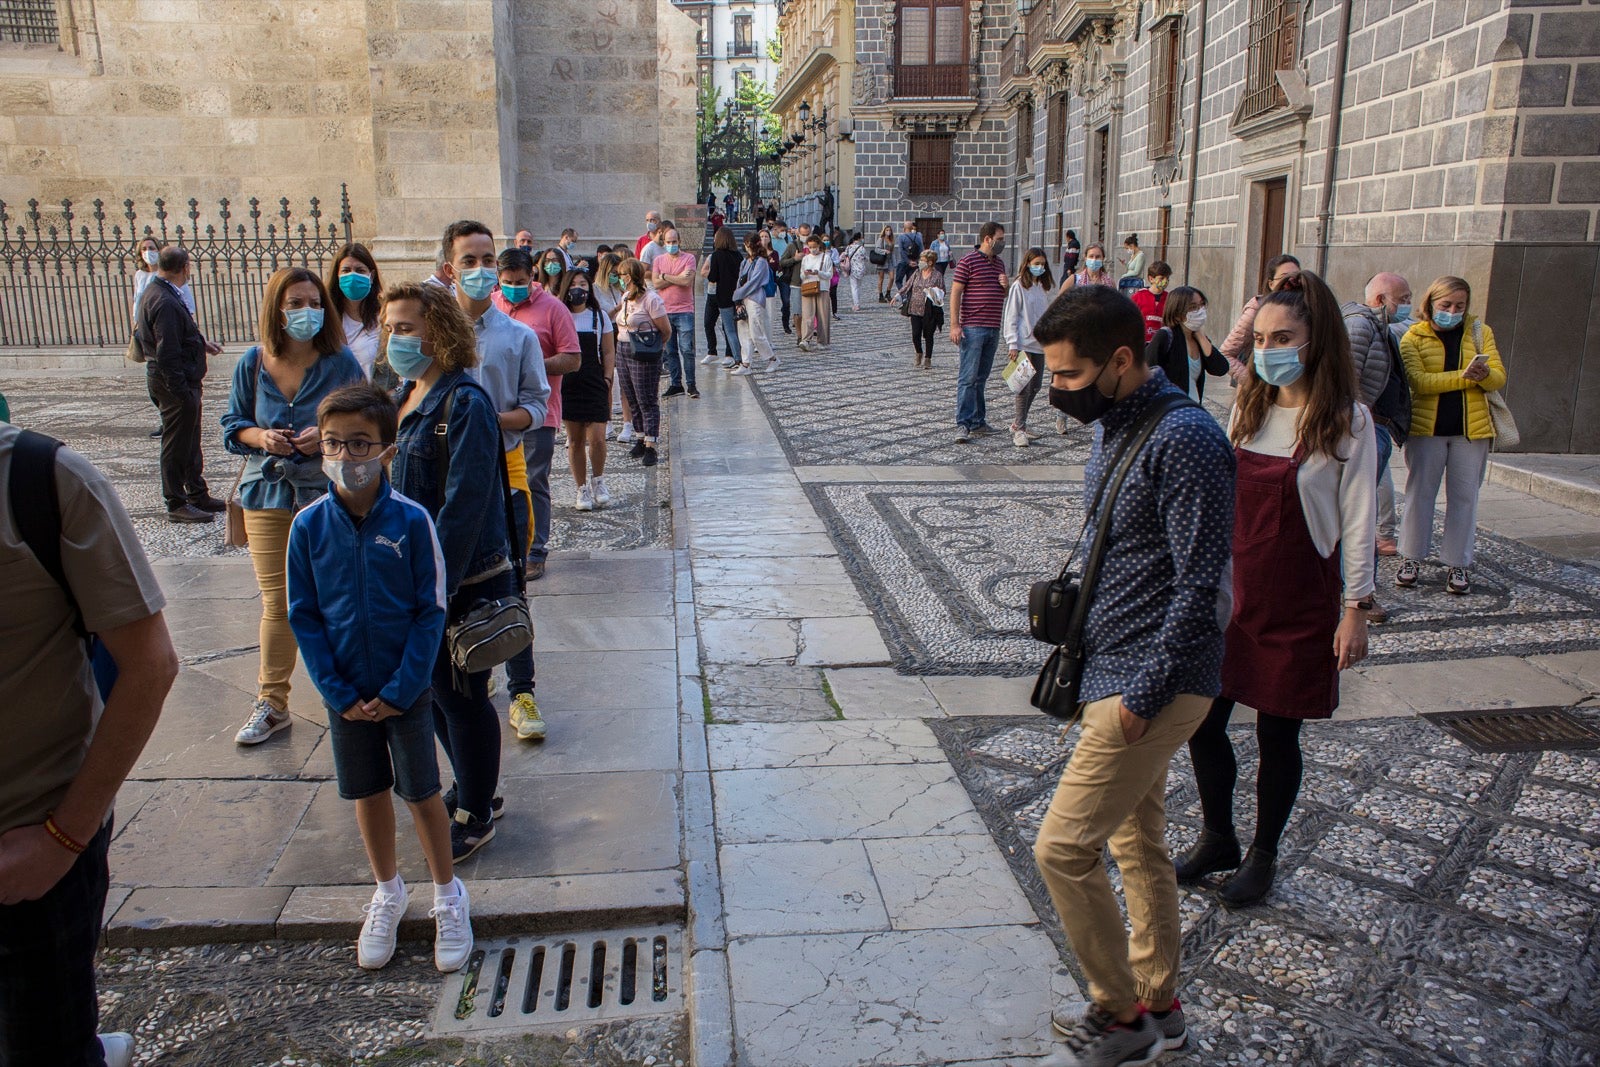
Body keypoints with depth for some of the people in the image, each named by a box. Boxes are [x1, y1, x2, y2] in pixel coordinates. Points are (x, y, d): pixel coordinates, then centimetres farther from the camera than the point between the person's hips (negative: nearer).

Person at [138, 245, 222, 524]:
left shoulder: (154, 294, 13)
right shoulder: (165, 303, -21)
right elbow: (167, 354, -25)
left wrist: (199, 341, 25)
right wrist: (182, 391, -24)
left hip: (181, 383, 11)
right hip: (177, 384, -11)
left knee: (190, 444, 19)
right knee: (176, 445, -2)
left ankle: (198, 495, 30)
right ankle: (177, 505, 7)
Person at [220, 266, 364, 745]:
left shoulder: (341, 363, -5)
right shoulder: (253, 364, 2)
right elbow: (233, 426, 11)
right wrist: (260, 437, -10)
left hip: (328, 494, -2)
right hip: (268, 494, 2)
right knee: (276, 602, 6)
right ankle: (271, 704, 20)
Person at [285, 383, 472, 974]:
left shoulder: (411, 521, -14)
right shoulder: (309, 526, -7)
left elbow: (431, 612, -10)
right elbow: (304, 617, -2)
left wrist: (399, 692, -13)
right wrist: (338, 692, -7)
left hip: (406, 689, -2)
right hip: (346, 694, 3)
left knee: (422, 792, 7)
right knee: (368, 793, 16)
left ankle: (448, 895, 27)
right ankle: (387, 892, 37)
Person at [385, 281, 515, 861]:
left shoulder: (465, 404, -19)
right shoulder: (405, 396, 9)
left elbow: (463, 505, -24)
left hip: (465, 580, -9)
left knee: (460, 696, 5)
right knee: (432, 689, 19)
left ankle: (475, 816, 24)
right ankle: (472, 790, 39)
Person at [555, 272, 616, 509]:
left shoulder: (600, 317, 5)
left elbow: (608, 352, 7)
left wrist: (608, 379, -3)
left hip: (595, 385, 0)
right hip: (567, 385, 1)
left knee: (597, 438, -10)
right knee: (575, 441, 5)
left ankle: (599, 481, 16)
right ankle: (582, 489, 17)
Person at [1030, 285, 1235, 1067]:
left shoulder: (1184, 439, -20)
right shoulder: (1114, 427, 8)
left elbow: (1199, 581, -22)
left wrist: (1145, 691, -20)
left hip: (1150, 684, -10)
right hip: (1113, 675, 10)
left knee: (1062, 849, -4)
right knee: (1137, 843, 19)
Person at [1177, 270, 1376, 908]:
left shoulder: (1347, 421, -10)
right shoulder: (1248, 407, 5)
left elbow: (1357, 521, -8)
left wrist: (1355, 610, -9)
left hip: (1298, 602, -5)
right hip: (1230, 588, 5)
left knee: (1277, 733, 8)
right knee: (1202, 721, 8)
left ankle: (1262, 855, 29)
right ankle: (1218, 840, 30)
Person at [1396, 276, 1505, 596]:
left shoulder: (1480, 332, 7)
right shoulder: (1414, 337, -1)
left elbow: (1499, 378, 1)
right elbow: (1418, 381, -14)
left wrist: (1485, 374, -22)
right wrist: (1463, 377, -24)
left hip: (1472, 428, 2)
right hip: (1426, 427, -2)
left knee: (1464, 496, 4)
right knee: (1420, 492, 4)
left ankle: (1458, 563, 12)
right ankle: (1412, 558, 16)